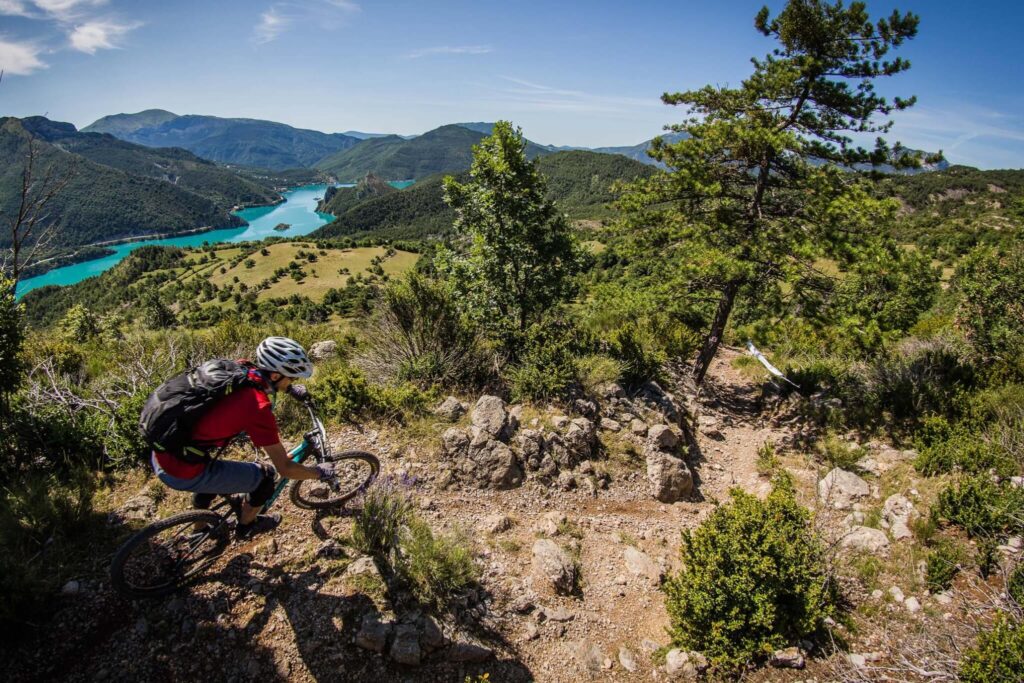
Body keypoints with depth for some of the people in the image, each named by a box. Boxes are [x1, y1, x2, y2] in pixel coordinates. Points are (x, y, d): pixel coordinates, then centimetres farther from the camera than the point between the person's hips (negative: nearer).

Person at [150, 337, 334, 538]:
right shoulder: (258, 408, -24)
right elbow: (285, 469, -14)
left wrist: (290, 388, 29)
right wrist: (319, 472, 1)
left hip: (159, 455, 8)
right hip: (181, 473, -8)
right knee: (264, 477, 6)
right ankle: (247, 525, 33)